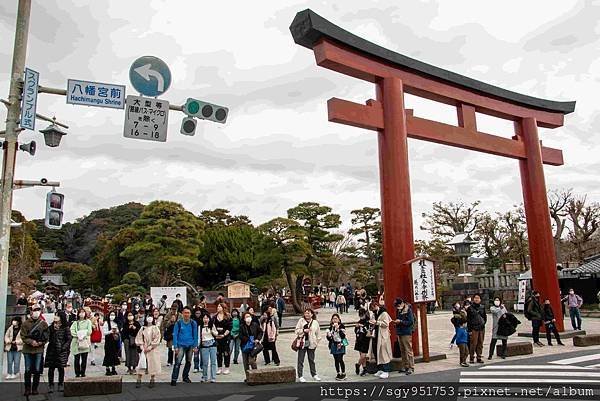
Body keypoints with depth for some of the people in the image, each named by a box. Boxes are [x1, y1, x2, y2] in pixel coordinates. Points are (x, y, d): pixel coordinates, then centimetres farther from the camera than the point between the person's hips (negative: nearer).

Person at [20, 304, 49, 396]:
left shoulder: (44, 323, 4)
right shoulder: (25, 323, 1)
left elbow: (47, 336, 3)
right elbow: (23, 336, -4)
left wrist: (41, 342, -14)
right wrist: (31, 341, -18)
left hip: (39, 350, 1)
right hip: (28, 350, -1)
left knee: (37, 370, 5)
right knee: (28, 370, 5)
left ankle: (35, 388, 15)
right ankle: (27, 388, 15)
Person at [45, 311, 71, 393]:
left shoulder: (66, 328, -2)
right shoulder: (51, 327, 7)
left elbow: (69, 339, -2)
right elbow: (48, 338, 3)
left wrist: (63, 347, -11)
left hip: (61, 351, -2)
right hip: (51, 350, 2)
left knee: (61, 368, 4)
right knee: (51, 368, 2)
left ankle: (61, 385, 16)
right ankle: (50, 385, 13)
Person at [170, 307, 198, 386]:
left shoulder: (193, 323, 1)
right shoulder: (178, 323, -6)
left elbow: (195, 335, 5)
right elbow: (175, 335, -4)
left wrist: (195, 346, 1)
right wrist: (175, 347, -9)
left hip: (190, 346, 3)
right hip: (181, 345, -3)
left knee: (188, 362, 13)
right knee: (178, 362, -13)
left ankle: (185, 377, 29)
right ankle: (174, 379, -9)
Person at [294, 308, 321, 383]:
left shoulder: (315, 322, 2)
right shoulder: (301, 321, -2)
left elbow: (318, 333, 8)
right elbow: (297, 330, -1)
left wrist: (316, 342, 3)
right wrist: (303, 330, -16)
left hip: (311, 344, 1)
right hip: (302, 343, -1)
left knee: (311, 360, 14)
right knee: (300, 360, 1)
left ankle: (314, 374, 28)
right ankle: (300, 376, 9)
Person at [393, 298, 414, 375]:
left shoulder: (408, 310, -9)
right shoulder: (399, 311, 14)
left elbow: (411, 322, -14)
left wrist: (400, 321, -17)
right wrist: (396, 322, 6)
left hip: (406, 333, -8)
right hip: (400, 333, 8)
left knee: (408, 350, -4)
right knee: (402, 351, 10)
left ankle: (411, 367, 2)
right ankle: (405, 366, 18)